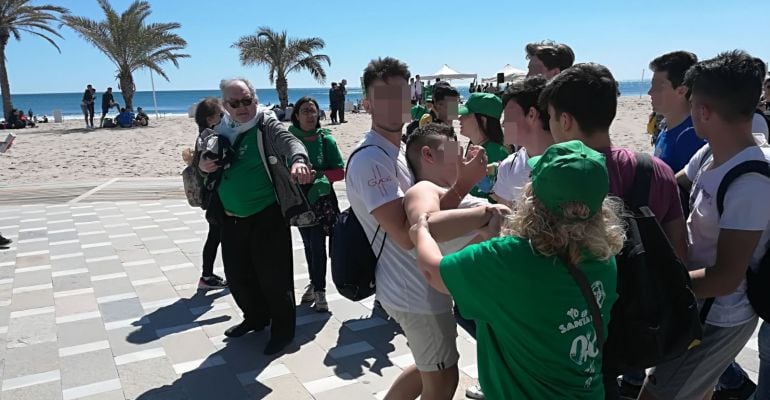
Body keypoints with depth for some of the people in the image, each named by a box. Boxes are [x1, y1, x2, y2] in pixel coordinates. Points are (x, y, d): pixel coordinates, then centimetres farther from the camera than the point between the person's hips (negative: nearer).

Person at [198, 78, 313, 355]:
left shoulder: (266, 124, -8)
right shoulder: (220, 131, 8)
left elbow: (290, 142, -26)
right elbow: (204, 162, 21)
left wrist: (298, 160, -49)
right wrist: (202, 166, -4)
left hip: (267, 216, -6)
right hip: (231, 218, 6)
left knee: (273, 275, 2)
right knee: (237, 275, 15)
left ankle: (283, 329, 21)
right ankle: (255, 317, 39)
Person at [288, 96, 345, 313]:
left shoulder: (325, 139, -7)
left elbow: (340, 172, -6)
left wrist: (318, 175, -19)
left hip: (321, 199, -3)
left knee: (317, 244, -5)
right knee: (308, 244, 14)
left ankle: (319, 290, 4)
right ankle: (314, 283, 29)